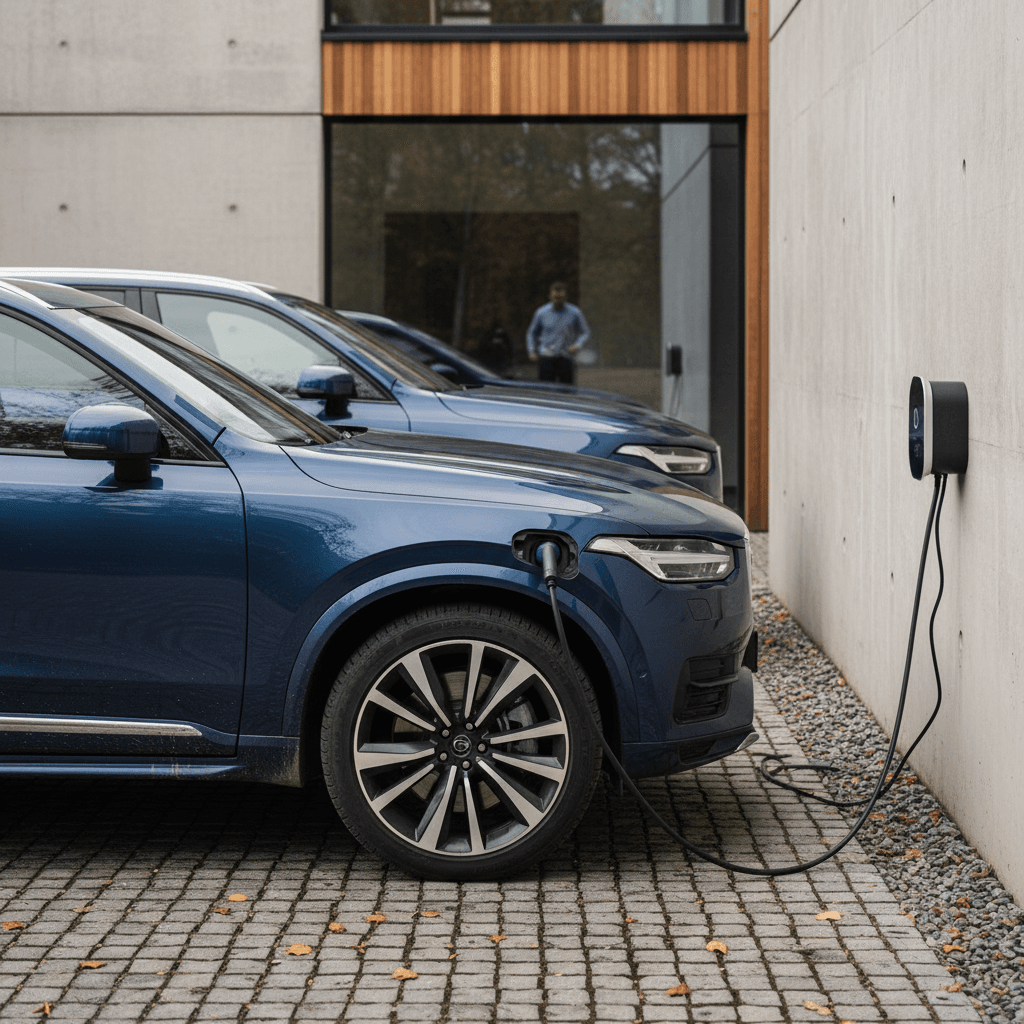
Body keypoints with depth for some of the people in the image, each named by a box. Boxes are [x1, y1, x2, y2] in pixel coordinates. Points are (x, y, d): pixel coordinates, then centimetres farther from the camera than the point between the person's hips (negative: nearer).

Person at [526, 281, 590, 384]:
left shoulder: (575, 313, 3)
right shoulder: (541, 313, 6)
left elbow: (585, 333, 7)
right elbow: (532, 333, 18)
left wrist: (577, 346, -12)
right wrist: (532, 352, 5)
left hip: (566, 359, 0)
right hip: (546, 358, 0)